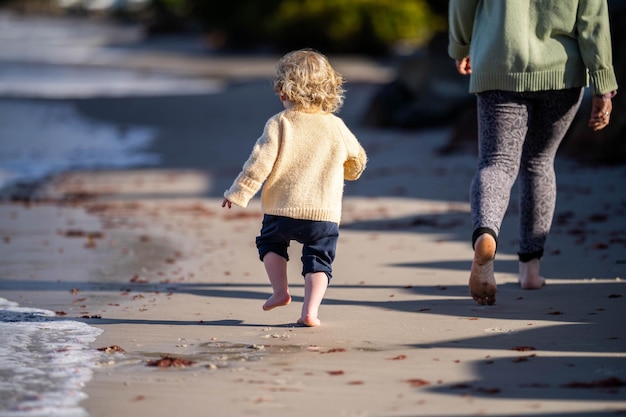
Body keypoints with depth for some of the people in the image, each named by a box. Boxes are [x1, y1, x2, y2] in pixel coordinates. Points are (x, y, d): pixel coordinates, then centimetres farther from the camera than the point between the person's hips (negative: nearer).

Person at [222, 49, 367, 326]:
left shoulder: (280, 124, -6)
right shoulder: (336, 127, 4)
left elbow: (260, 162, -11)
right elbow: (357, 159, 19)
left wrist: (238, 193, -3)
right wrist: (351, 172, 42)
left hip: (282, 209, -1)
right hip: (325, 214, 1)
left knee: (270, 243, 25)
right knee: (318, 260, 9)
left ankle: (280, 290, 16)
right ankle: (310, 310, -4)